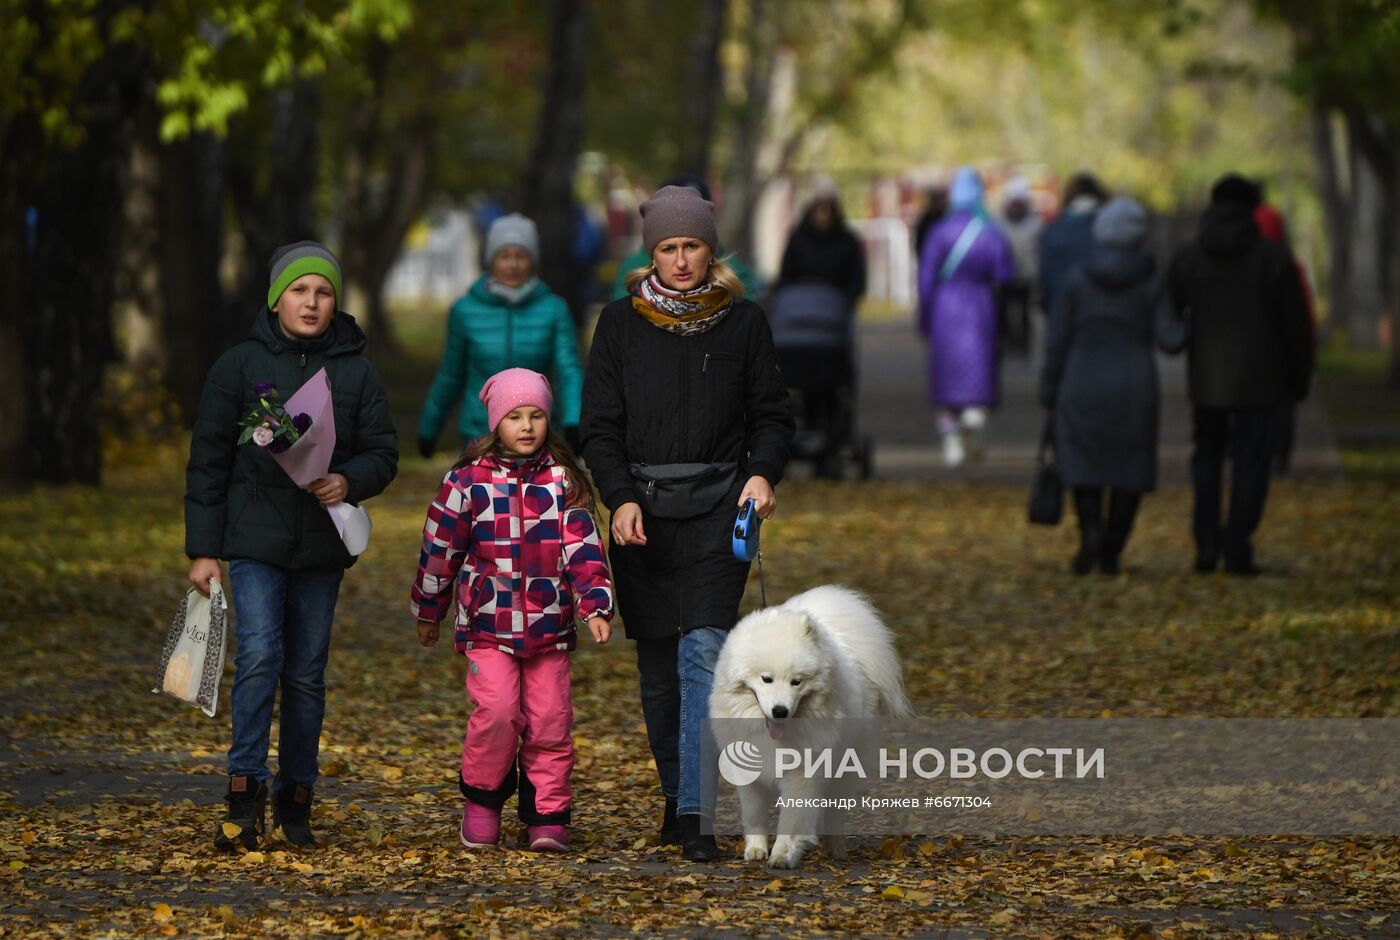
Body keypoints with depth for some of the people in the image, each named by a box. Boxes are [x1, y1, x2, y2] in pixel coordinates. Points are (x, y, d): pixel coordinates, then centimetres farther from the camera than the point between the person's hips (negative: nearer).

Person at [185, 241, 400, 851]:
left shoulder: (356, 372, 8)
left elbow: (383, 454, 8)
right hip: (255, 541, -2)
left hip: (323, 548, 2)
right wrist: (202, 550, 0)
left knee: (307, 673, 6)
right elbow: (208, 462, 4)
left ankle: (295, 800, 16)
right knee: (259, 657, -17)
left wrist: (349, 481, -15)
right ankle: (245, 793, -14)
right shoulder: (239, 366, 2)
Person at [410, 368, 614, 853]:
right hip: (488, 626, -2)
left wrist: (595, 607, -11)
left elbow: (583, 549, 1)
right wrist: (428, 612, 15)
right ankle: (481, 799, 7)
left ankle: (546, 816, 11)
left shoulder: (563, 482, 4)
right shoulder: (469, 481, 0)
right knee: (497, 711, -15)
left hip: (549, 626, 2)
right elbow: (440, 548, 9)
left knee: (550, 719, 0)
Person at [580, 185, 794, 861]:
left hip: (717, 507, -2)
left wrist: (763, 472, -12)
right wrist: (620, 499, -11)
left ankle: (696, 816, -19)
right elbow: (599, 425, 3)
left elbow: (772, 415, 8)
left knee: (704, 651, -15)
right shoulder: (621, 322, 4)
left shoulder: (743, 322, 4)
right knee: (657, 666, 7)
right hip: (641, 507, 2)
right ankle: (677, 796, 23)